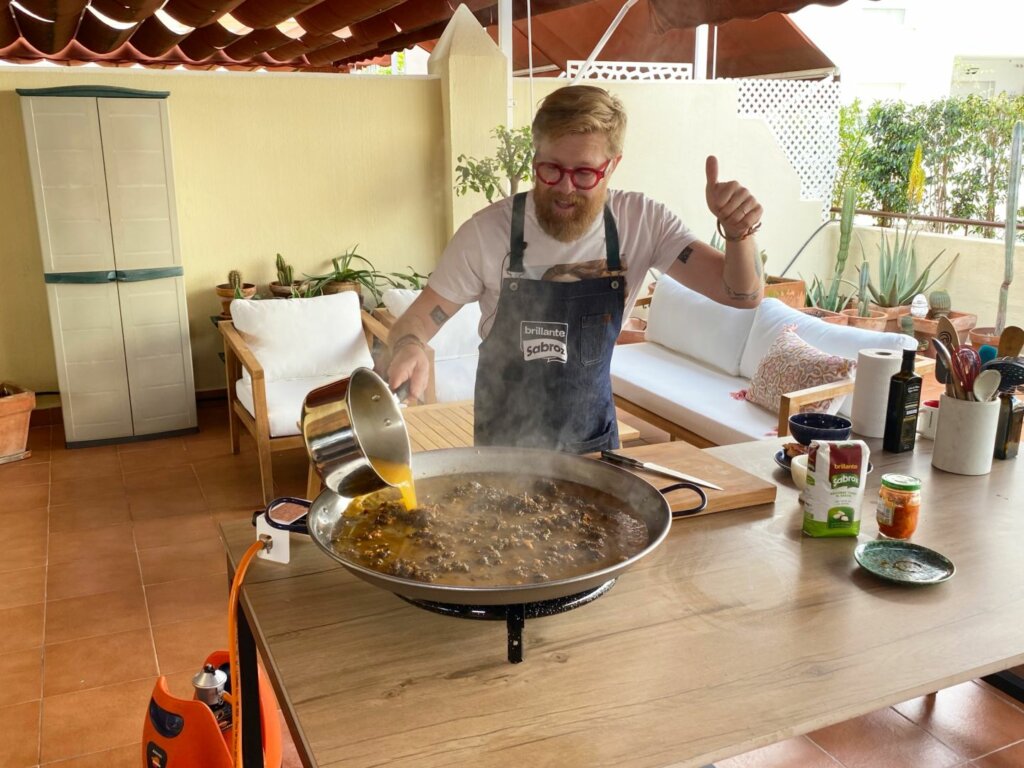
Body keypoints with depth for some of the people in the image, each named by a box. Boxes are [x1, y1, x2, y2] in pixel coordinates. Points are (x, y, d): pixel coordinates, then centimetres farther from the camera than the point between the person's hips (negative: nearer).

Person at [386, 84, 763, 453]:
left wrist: (738, 231, -34)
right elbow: (417, 318, -11)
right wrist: (410, 349, -35)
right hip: (505, 441, -2)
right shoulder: (487, 232, -18)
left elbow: (742, 293, -14)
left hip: (594, 439, 2)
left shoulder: (640, 222, -12)